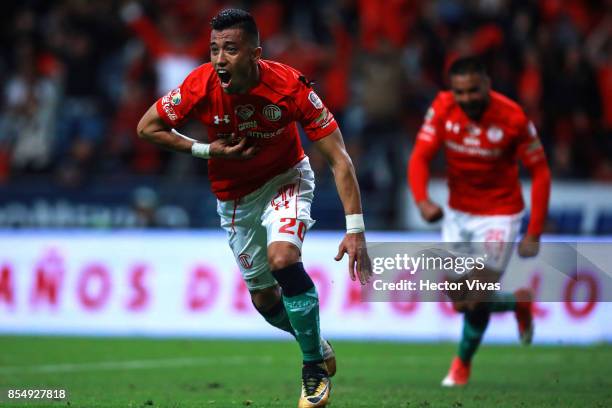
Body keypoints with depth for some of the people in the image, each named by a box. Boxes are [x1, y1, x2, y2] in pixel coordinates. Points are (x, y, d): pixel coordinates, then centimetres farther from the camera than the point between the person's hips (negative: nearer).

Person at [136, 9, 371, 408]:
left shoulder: (290, 86, -30)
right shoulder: (200, 87, -26)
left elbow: (339, 158, -26)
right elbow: (148, 127, -9)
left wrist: (355, 230, -32)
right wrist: (207, 150, -22)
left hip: (285, 179, -3)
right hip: (234, 195, 3)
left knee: (283, 258, -29)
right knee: (264, 298, 7)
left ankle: (315, 366, -11)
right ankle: (318, 346, 39)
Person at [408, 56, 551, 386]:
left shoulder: (513, 118, -21)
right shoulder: (442, 108, -13)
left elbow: (540, 173, -12)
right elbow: (420, 157, -12)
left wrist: (534, 234, -15)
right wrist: (422, 200, -32)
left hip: (500, 216, -4)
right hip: (457, 213, 4)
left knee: (476, 300, -11)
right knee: (460, 302, 4)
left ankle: (462, 363, 18)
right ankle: (518, 303, 35)